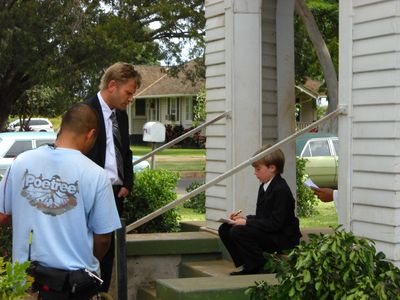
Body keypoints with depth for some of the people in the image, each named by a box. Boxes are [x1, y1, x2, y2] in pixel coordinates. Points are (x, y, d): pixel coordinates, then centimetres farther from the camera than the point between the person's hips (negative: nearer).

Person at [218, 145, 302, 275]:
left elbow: (275, 223, -23)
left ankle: (259, 268, -12)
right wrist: (245, 218, 0)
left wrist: (246, 222, -21)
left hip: (283, 240, -10)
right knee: (224, 229, 3)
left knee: (238, 232, -26)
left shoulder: (281, 190, -18)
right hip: (267, 233, 10)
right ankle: (247, 265, 7)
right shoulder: (264, 187, 13)